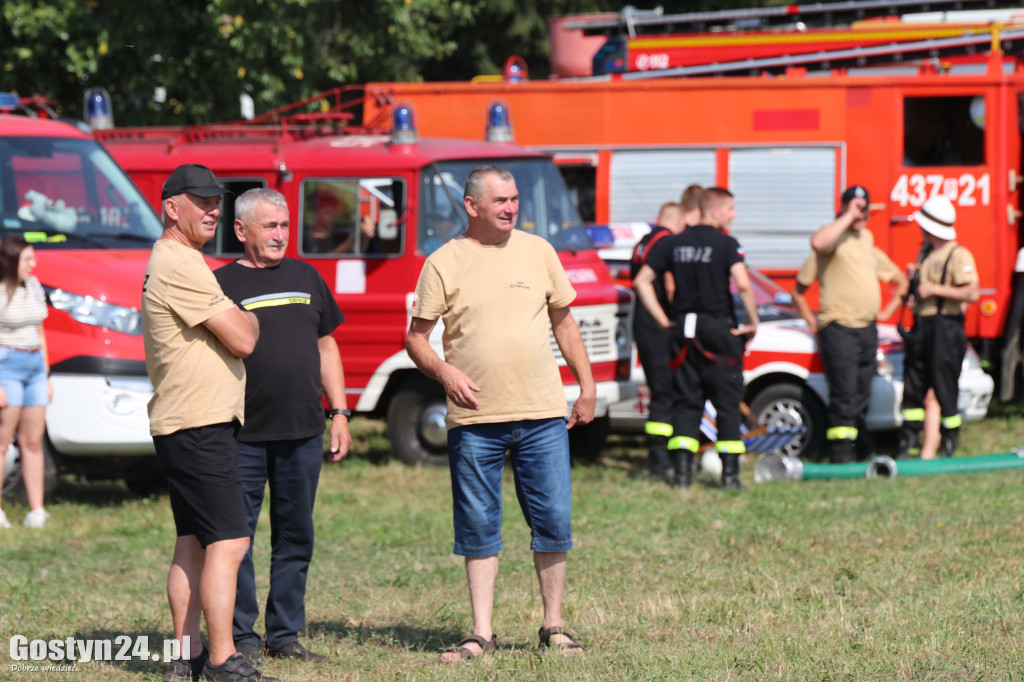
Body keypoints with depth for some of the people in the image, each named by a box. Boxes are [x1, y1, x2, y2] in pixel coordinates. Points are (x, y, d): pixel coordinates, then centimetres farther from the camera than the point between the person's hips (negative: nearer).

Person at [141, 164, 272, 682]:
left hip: (182, 424, 11)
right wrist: (248, 319, 4)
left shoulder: (171, 262, 19)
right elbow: (241, 339, -16)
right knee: (228, 541, -14)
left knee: (192, 543, 11)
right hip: (200, 426, -11)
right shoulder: (180, 265, -16)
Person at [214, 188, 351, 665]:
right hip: (244, 437, -4)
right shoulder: (221, 284, -1)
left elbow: (326, 348, 18)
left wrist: (339, 414, 13)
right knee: (236, 538, -1)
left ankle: (285, 635, 15)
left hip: (302, 433, 4)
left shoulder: (305, 278, 14)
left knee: (295, 537, 8)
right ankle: (241, 639, 7)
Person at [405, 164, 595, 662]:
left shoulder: (537, 252, 9)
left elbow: (564, 322, 17)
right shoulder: (444, 263, 1)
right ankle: (481, 634, 9)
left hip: (542, 415, 2)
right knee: (478, 528, 2)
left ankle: (553, 626, 14)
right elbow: (416, 338, 2)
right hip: (474, 420, -2)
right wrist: (445, 372, -16)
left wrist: (587, 385, 13)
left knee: (553, 522, 2)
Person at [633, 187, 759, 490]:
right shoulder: (726, 244, -8)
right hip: (719, 327, -4)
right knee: (727, 402, 3)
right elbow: (743, 285, -21)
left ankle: (682, 470, 1)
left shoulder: (673, 243, 8)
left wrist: (663, 320, 9)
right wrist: (753, 322, -8)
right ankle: (730, 472, 0)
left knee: (685, 400, 9)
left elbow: (642, 281, 7)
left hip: (683, 329, 4)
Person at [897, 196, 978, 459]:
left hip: (946, 327, -8)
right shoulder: (927, 253, 17)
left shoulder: (958, 255, -11)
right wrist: (917, 275, 9)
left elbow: (971, 293, -21)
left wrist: (934, 289, -18)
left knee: (945, 389, -2)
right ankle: (909, 443, 9)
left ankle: (949, 445, 8)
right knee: (913, 387, 5)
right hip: (922, 326, 8)